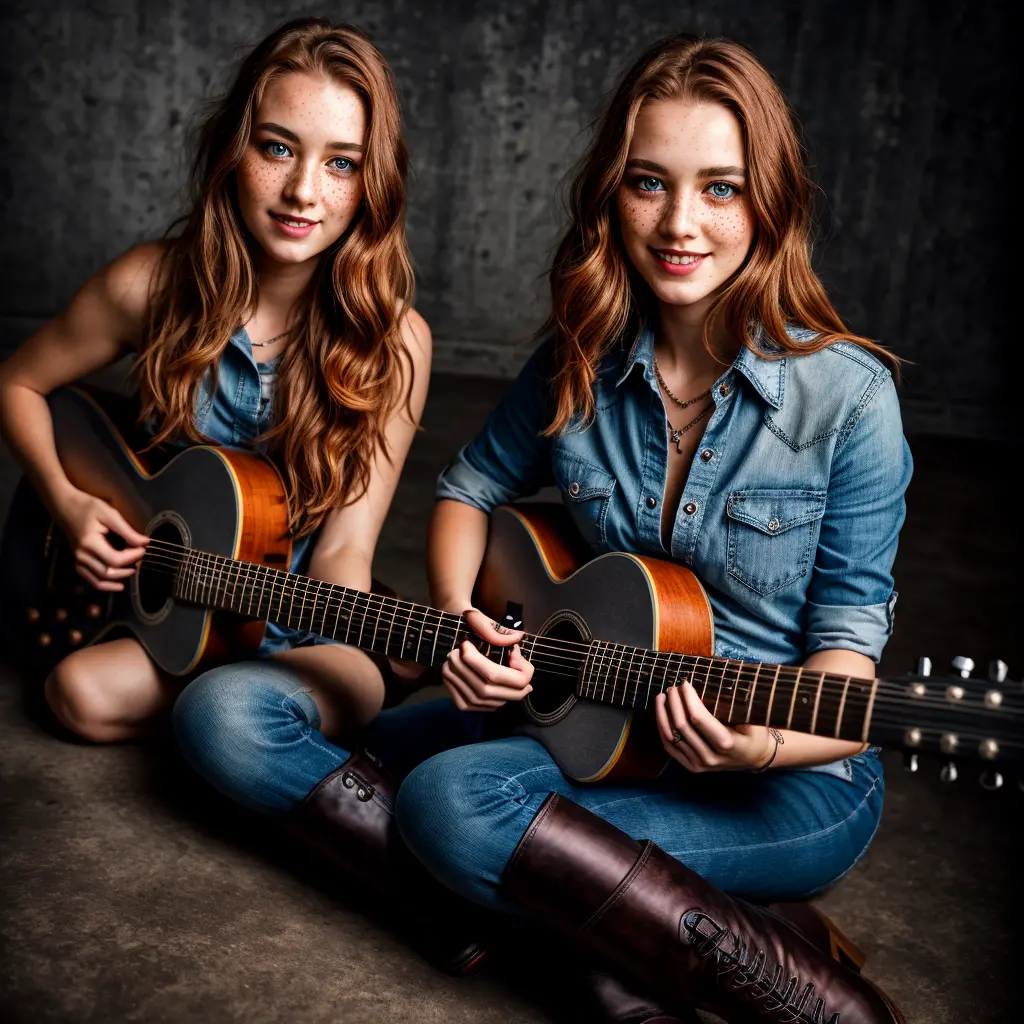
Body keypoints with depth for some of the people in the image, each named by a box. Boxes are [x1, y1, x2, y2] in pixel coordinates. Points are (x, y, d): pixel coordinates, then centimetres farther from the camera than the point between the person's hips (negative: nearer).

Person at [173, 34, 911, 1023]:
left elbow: (849, 639, -10)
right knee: (226, 718, -7)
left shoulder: (846, 395, -15)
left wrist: (764, 743, -31)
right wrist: (460, 621, -9)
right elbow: (468, 487, 12)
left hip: (791, 783, -5)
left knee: (455, 798, -34)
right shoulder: (580, 364, -3)